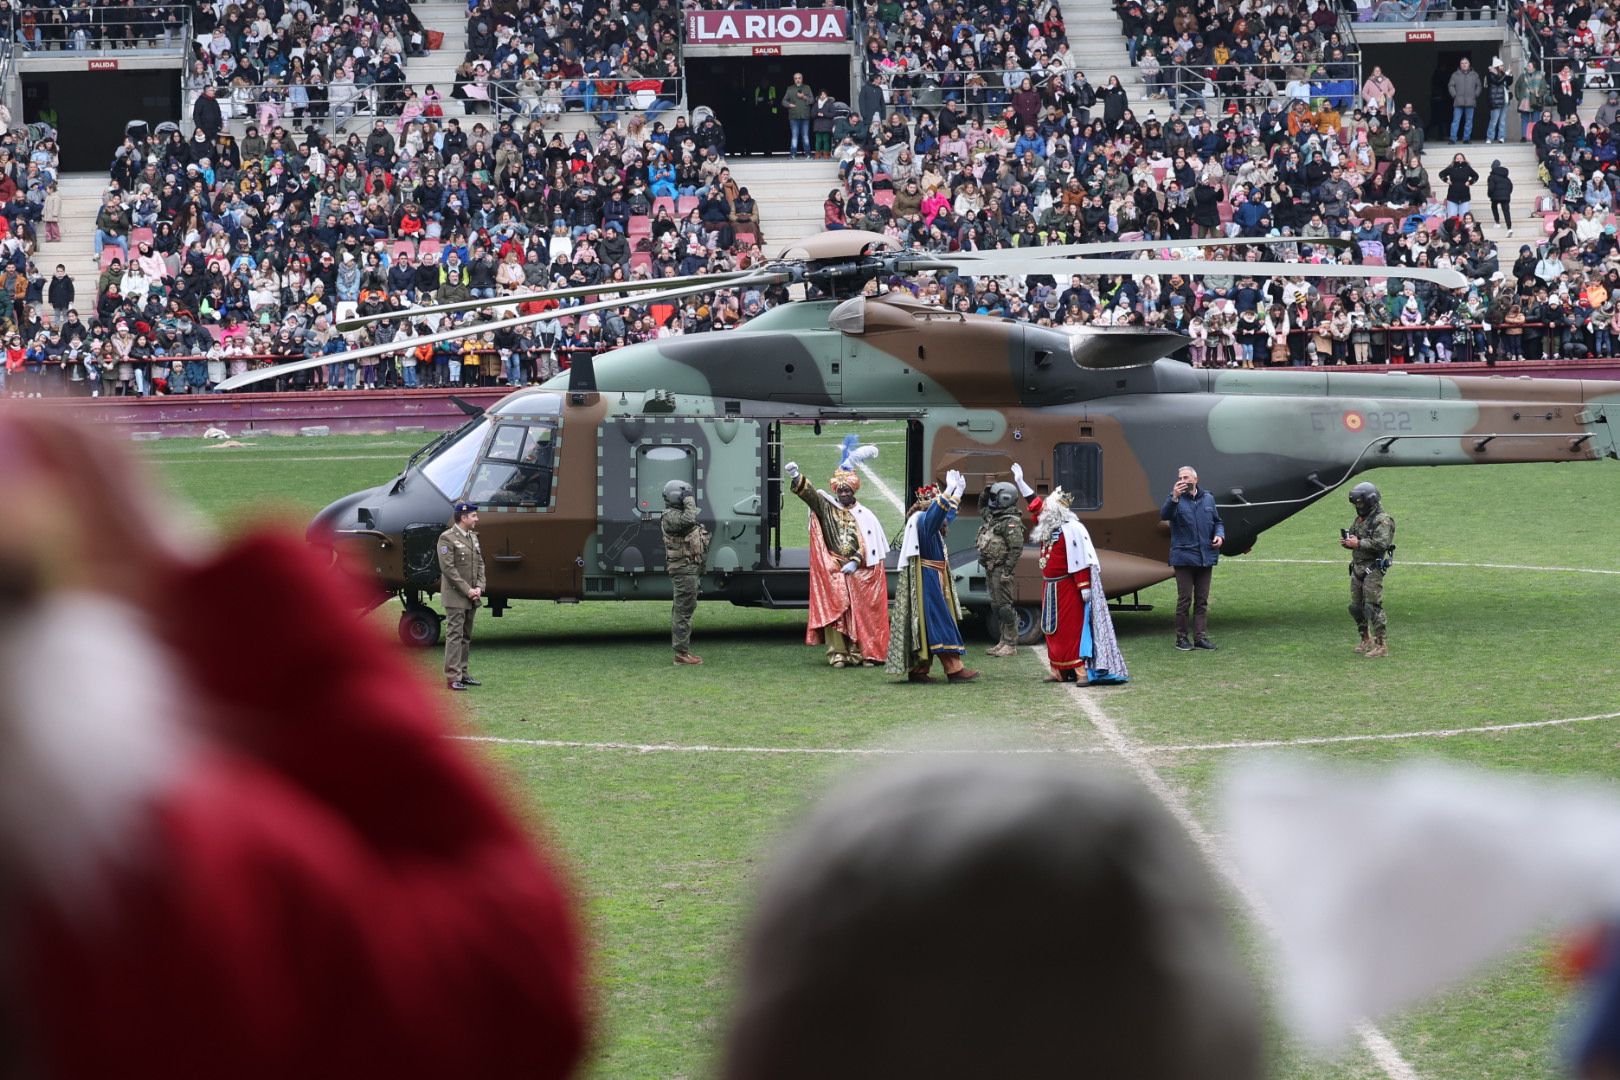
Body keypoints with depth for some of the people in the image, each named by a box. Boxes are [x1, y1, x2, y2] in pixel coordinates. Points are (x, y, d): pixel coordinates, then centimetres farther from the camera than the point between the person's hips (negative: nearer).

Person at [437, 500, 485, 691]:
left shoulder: (473, 537, 14)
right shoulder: (447, 538, -11)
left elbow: (480, 564, 15)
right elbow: (448, 568, -16)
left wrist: (479, 587, -1)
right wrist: (467, 590, -17)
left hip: (471, 597, 8)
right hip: (456, 598, -8)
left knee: (466, 637, 11)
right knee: (455, 635, -9)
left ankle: (462, 673, 16)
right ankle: (452, 677, -9)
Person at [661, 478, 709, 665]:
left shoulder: (678, 515, 18)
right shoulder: (671, 517, -16)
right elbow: (688, 520, -36)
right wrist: (689, 501, -22)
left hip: (689, 568, 11)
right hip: (683, 568, -11)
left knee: (682, 609, 15)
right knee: (684, 610, -11)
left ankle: (682, 650, 21)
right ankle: (681, 653, -12)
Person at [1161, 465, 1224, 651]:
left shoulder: (1208, 498, 11)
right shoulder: (1177, 500, -3)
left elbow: (1217, 521, 20)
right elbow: (1164, 515, -22)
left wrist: (1219, 535, 0)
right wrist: (1174, 498, -38)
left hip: (1205, 558, 4)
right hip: (1184, 557, -4)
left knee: (1202, 600, 7)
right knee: (1185, 599, -4)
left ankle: (1200, 636, 12)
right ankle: (1182, 637, 5)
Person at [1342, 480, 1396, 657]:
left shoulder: (1382, 520, -12)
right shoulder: (1360, 519, 16)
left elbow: (1381, 543, -23)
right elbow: (1353, 535, 26)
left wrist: (1358, 543, -20)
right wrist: (1346, 541, 3)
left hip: (1373, 569, -9)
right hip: (1358, 568, 9)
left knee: (1373, 606, -11)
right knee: (1356, 607, 13)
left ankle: (1381, 645, -8)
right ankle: (1366, 640, 27)